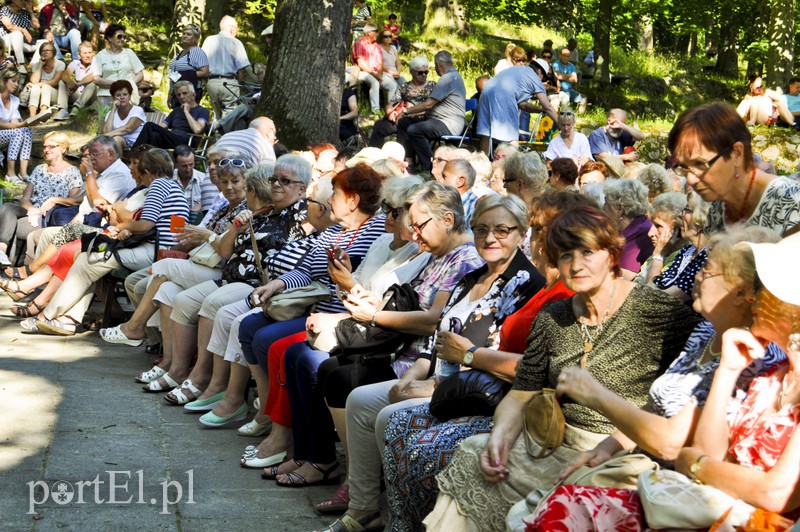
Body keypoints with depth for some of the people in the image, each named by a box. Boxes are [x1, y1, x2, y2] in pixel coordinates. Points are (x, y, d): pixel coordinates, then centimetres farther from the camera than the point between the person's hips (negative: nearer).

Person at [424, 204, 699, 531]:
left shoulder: (658, 311, -7)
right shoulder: (551, 319, 11)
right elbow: (520, 396, 13)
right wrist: (500, 435, -8)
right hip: (557, 449, 6)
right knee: (468, 458, -13)